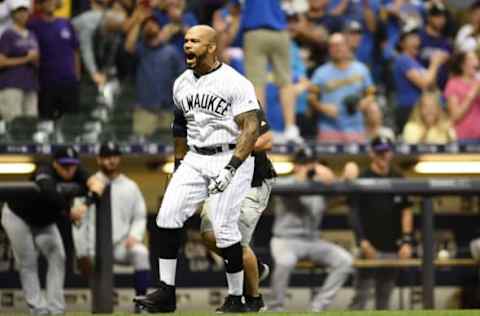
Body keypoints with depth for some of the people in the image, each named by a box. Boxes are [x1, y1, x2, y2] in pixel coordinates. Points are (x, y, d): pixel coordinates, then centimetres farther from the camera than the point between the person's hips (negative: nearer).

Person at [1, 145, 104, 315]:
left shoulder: (76, 172, -19)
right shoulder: (45, 174, -38)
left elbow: (93, 181, -36)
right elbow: (48, 193, -60)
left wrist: (95, 187, -59)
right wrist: (69, 210, -66)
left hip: (44, 223, 6)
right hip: (18, 217, -6)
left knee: (58, 258, -4)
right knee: (28, 263, -5)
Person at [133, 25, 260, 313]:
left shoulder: (235, 83, -12)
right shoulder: (182, 84, 9)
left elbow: (251, 129, -17)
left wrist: (231, 168, -25)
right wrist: (179, 163, 20)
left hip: (230, 158, -6)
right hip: (194, 160, 6)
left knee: (224, 229, -9)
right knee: (168, 216, -6)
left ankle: (236, 299, 6)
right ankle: (166, 292, -1)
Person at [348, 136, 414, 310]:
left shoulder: (398, 180, 11)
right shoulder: (362, 180, -1)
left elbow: (406, 211, 12)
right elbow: (354, 213, -4)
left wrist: (406, 241, 1)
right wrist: (362, 241, -13)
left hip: (392, 249, 4)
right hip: (370, 247, -4)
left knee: (385, 296, 7)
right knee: (361, 294, -9)